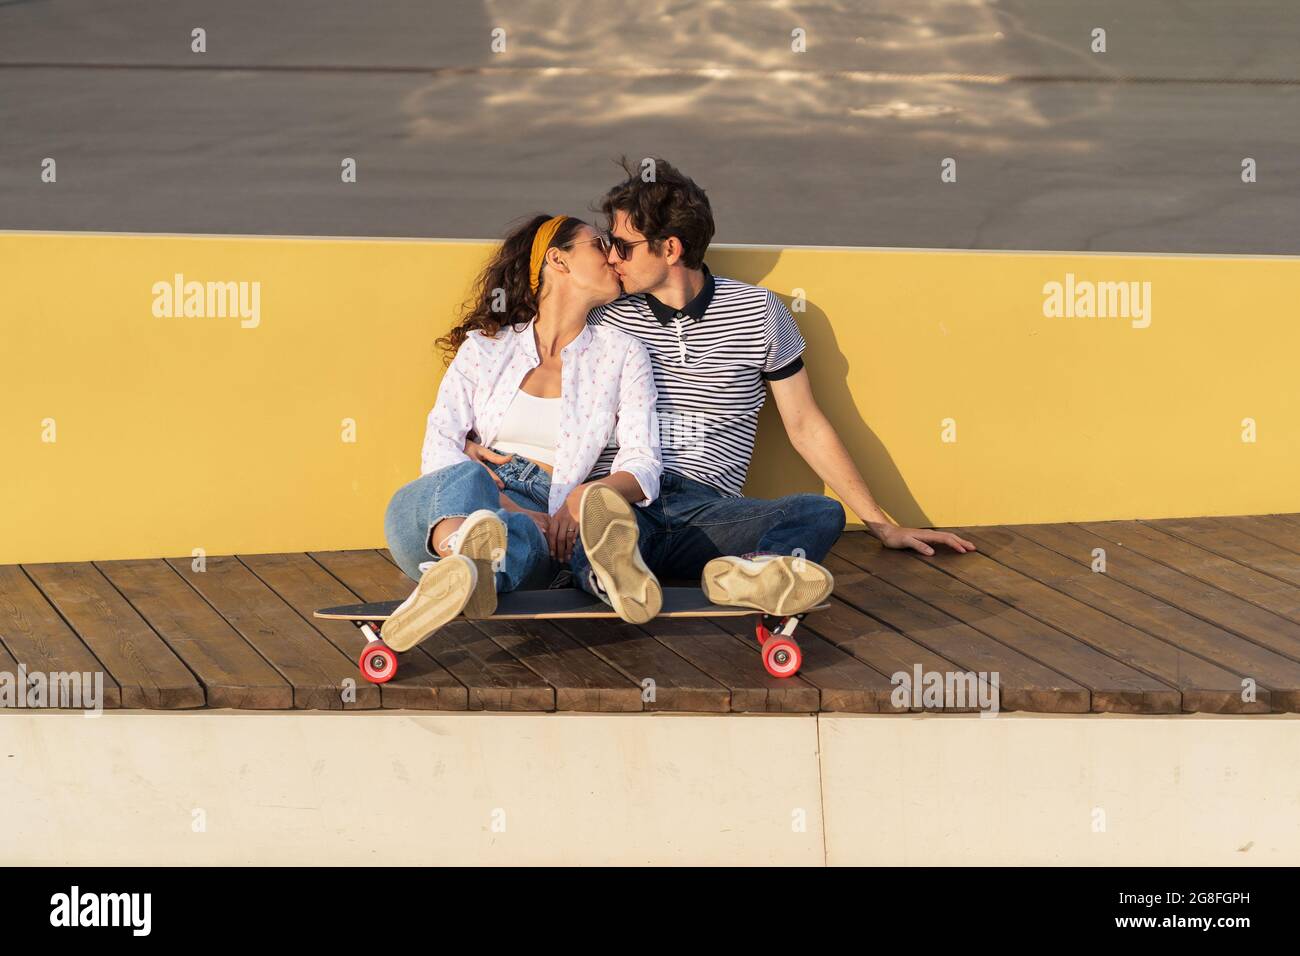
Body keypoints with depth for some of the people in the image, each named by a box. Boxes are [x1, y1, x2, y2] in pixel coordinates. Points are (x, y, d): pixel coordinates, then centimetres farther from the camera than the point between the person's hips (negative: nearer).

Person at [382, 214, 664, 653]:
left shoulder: (620, 353, 19)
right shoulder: (484, 346, 18)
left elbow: (643, 467, 6)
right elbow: (439, 447, 3)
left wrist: (583, 498, -19)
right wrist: (521, 512, -16)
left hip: (542, 523, 0)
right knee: (466, 478, -38)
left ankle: (460, 571, -74)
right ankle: (467, 563, -73)